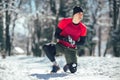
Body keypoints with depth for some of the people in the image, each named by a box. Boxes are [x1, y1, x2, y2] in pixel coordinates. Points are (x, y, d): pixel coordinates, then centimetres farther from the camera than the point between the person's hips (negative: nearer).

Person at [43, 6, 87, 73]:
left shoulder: (83, 28, -7)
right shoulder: (65, 22, -12)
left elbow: (82, 42, 0)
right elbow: (56, 35, -8)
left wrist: (74, 42, -21)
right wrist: (65, 39, -28)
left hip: (71, 49, 1)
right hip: (61, 45, -1)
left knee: (73, 70, -8)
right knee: (46, 47, -29)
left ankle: (68, 65, 32)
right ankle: (55, 65, -9)